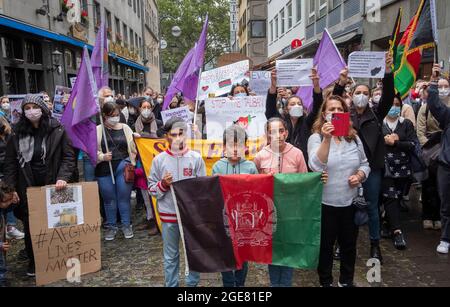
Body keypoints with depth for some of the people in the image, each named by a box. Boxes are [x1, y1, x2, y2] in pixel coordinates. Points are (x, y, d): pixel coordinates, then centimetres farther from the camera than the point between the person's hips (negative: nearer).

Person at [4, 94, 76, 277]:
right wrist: (10, 189, -3)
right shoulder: (17, 134, 2)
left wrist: (63, 177, -17)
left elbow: (69, 157, -3)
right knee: (30, 227, 8)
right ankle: (33, 261, 26)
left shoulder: (57, 131, -4)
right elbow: (10, 163, 5)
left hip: (53, 187, -1)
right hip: (27, 189, 2)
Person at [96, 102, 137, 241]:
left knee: (124, 197, 3)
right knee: (109, 198, 10)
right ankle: (111, 226, 24)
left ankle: (126, 225, 18)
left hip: (122, 166, 0)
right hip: (104, 169, 0)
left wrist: (131, 164, 3)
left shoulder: (125, 128, 6)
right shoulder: (98, 130, 1)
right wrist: (102, 157, -17)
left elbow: (132, 149, 10)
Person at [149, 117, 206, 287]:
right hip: (168, 214, 0)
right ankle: (171, 285, 30)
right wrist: (163, 184, -14)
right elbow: (152, 188, 5)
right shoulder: (159, 160, 0)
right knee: (170, 255, 14)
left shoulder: (196, 158, -3)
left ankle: (193, 283, 32)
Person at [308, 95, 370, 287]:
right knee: (325, 246, 11)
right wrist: (327, 139, -33)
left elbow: (364, 164, 11)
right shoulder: (316, 137, -9)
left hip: (350, 202, 4)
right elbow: (316, 167, -25)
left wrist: (359, 176, -10)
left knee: (349, 245, 18)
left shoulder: (354, 138, 3)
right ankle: (325, 282, 32)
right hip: (325, 203, -4)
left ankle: (347, 281, 39)